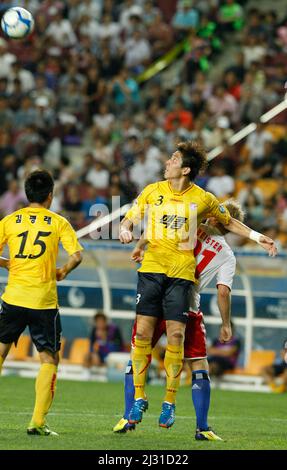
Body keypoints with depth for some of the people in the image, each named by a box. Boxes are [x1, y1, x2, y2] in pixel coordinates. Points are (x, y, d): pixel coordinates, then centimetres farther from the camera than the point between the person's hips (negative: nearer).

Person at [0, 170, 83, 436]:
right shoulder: (58, 222, 1)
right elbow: (76, 256, -7)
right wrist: (62, 272, 11)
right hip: (44, 301, -2)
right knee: (49, 359, 6)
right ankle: (38, 422, -3)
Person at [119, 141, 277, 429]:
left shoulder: (203, 199, 2)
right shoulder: (153, 191, 5)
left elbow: (228, 222, 18)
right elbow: (129, 219, 13)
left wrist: (257, 237, 11)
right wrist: (125, 230, -10)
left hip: (181, 272, -1)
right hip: (151, 268, 1)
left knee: (176, 337, -7)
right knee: (143, 332, -6)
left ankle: (169, 403, 3)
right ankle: (139, 397, 5)